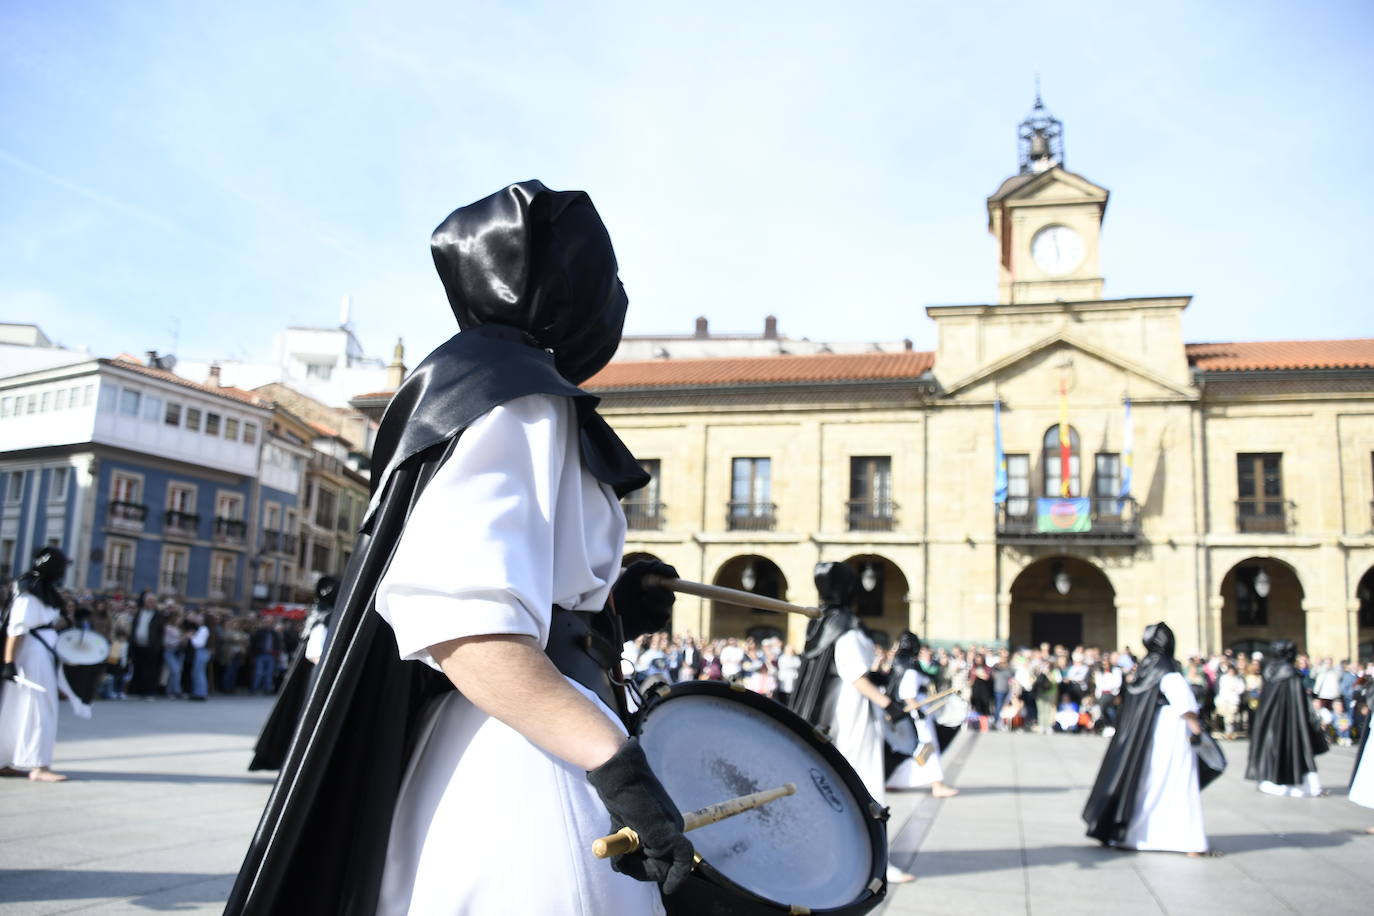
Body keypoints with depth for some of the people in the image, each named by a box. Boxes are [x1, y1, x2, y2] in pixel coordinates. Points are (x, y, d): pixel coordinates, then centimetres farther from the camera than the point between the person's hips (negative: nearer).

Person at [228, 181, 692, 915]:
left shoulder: (480, 385, 19)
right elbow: (456, 614, -25)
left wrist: (607, 613, 15)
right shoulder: (515, 396, -11)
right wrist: (618, 763, -30)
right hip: (517, 769, -10)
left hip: (515, 760, 10)